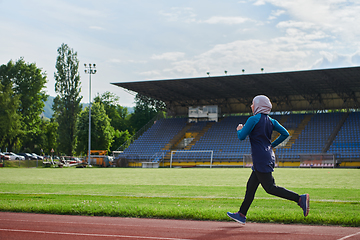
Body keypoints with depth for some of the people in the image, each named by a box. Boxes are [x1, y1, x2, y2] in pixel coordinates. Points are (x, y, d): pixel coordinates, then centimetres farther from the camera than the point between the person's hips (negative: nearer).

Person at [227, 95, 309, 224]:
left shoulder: (253, 119, -11)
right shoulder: (271, 121, 12)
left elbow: (241, 136, -12)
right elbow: (285, 134, 9)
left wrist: (239, 129, 10)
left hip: (261, 159, -9)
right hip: (269, 158, 9)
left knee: (270, 188, -9)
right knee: (251, 186, 13)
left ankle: (300, 198, -18)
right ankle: (242, 215, 18)